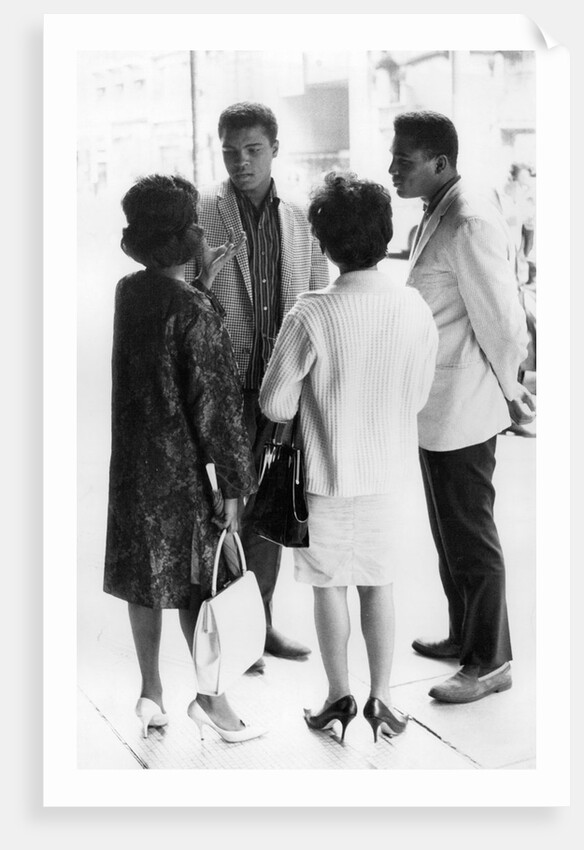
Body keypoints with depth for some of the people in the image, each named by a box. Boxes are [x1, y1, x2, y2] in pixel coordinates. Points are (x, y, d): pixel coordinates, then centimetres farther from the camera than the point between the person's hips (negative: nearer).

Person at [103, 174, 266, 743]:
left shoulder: (128, 290, 2)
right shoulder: (195, 313, -19)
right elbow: (214, 404, -18)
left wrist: (203, 279, 17)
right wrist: (234, 483, -13)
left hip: (134, 464, 7)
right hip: (184, 467, -7)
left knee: (143, 576, 14)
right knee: (198, 580, 4)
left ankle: (150, 692, 26)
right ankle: (211, 697, 15)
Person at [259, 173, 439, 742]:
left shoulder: (311, 316, -21)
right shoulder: (416, 309, -10)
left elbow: (275, 405, -15)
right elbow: (417, 398, 2)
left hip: (326, 476, -3)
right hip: (388, 472, 3)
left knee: (329, 587, 14)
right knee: (378, 584, 17)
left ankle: (339, 697, 26)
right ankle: (380, 698, 26)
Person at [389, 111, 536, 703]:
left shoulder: (470, 224, -21)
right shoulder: (437, 216, 11)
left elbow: (500, 318, -20)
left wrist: (511, 393, -7)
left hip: (462, 411, -10)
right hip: (437, 410, 10)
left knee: (471, 538, 2)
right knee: (450, 532, 20)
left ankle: (490, 663, 16)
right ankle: (465, 635, 36)